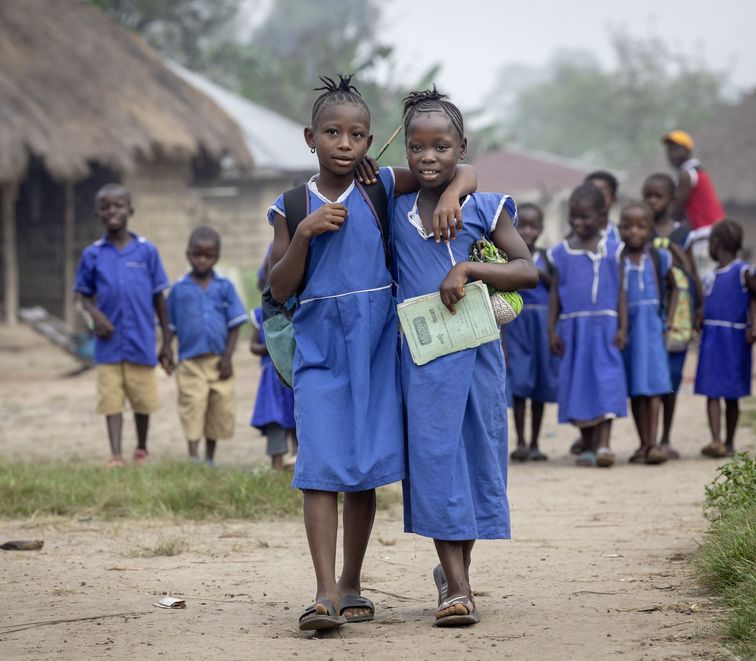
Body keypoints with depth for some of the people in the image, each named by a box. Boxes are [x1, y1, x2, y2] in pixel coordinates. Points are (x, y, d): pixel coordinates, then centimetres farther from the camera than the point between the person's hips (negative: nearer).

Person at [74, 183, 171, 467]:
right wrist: (95, 314, -13)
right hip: (109, 342, 0)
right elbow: (84, 294, 10)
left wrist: (166, 341, 6)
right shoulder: (93, 255, 2)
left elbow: (159, 297, 4)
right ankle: (115, 455, 0)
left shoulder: (147, 251, -1)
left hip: (141, 341, 0)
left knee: (142, 400, 10)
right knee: (111, 400, -2)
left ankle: (141, 449, 29)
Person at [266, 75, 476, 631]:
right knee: (321, 469, -11)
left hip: (376, 346, 1)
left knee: (367, 469, 6)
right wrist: (305, 234, -14)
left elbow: (460, 170, 9)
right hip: (319, 349, -1)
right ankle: (326, 592, -15)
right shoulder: (292, 208, 1)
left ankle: (351, 585, 18)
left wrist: (450, 195, -13)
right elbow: (280, 289, -2)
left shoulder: (383, 187, 2)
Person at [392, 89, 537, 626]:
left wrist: (468, 269, -20)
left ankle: (456, 567, 28)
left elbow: (528, 271, -6)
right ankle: (457, 587, -8)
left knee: (475, 455, 7)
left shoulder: (483, 208, 0)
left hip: (474, 352, 0)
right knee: (433, 456, -6)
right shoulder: (394, 209, 6)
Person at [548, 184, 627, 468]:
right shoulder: (561, 252, 7)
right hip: (573, 327, 2)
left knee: (607, 383, -11)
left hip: (604, 326, -2)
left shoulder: (612, 250, 3)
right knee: (578, 383, 5)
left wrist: (622, 327, -4)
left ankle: (603, 444, -16)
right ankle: (587, 446, 14)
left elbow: (620, 291, 3)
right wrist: (552, 330, 3)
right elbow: (555, 293, 8)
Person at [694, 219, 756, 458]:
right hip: (711, 338, 6)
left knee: (731, 395, 5)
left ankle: (729, 443, 9)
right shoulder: (713, 276, 14)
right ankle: (716, 441, -10)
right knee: (712, 392, -5)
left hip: (734, 339, -6)